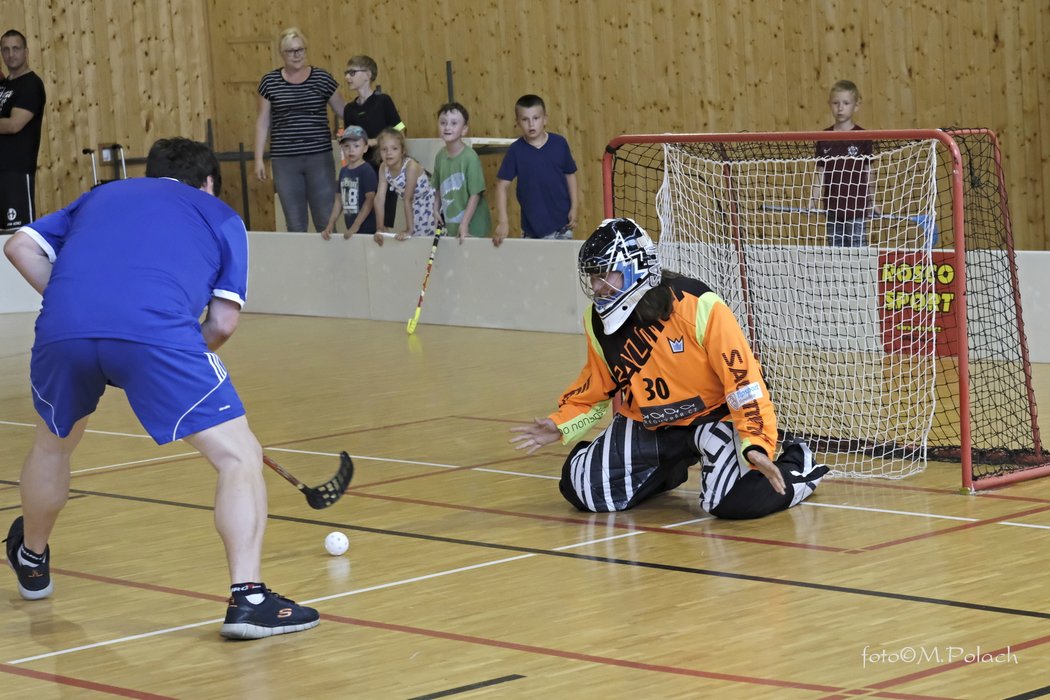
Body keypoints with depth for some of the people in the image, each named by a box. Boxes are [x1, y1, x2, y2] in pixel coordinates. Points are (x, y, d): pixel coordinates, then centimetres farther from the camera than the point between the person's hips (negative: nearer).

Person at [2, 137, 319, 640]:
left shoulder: (101, 196, 34)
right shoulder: (220, 217, 26)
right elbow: (223, 322, 15)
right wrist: (184, 357, 31)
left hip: (63, 329, 4)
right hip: (157, 330, -4)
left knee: (54, 441, 32)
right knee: (239, 456, 6)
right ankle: (247, 598, -6)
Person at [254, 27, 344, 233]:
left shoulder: (322, 78, 2)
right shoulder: (269, 82, 4)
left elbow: (345, 112, 8)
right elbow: (262, 122, 8)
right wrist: (259, 158, 4)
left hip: (319, 158, -1)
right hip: (284, 161, 1)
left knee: (326, 220, -1)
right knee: (295, 224, 5)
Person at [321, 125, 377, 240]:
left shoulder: (366, 170, -9)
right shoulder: (344, 171, 11)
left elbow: (370, 200, -13)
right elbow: (339, 200, 15)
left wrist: (356, 226, -16)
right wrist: (330, 225, 7)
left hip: (367, 230, -6)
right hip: (350, 230, 6)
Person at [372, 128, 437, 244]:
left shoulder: (411, 166, -31)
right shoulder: (384, 168, -13)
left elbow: (408, 200, -28)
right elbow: (380, 198, -14)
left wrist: (409, 229, -22)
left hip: (429, 206, -6)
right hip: (414, 208, 6)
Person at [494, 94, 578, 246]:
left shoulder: (559, 144, -4)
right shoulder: (515, 151, -7)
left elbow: (570, 174, 7)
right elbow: (502, 185, -6)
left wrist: (573, 208, 3)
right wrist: (502, 221, -12)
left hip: (561, 223, 1)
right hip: (532, 227, -1)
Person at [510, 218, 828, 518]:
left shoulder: (697, 306, -25)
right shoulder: (598, 323, -7)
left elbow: (743, 378, -24)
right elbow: (596, 386, 11)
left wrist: (755, 444, -31)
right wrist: (561, 424, -1)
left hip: (714, 414, -6)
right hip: (649, 426, 6)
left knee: (734, 500, -29)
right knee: (581, 488, -6)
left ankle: (794, 465, 6)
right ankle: (667, 472, 23)